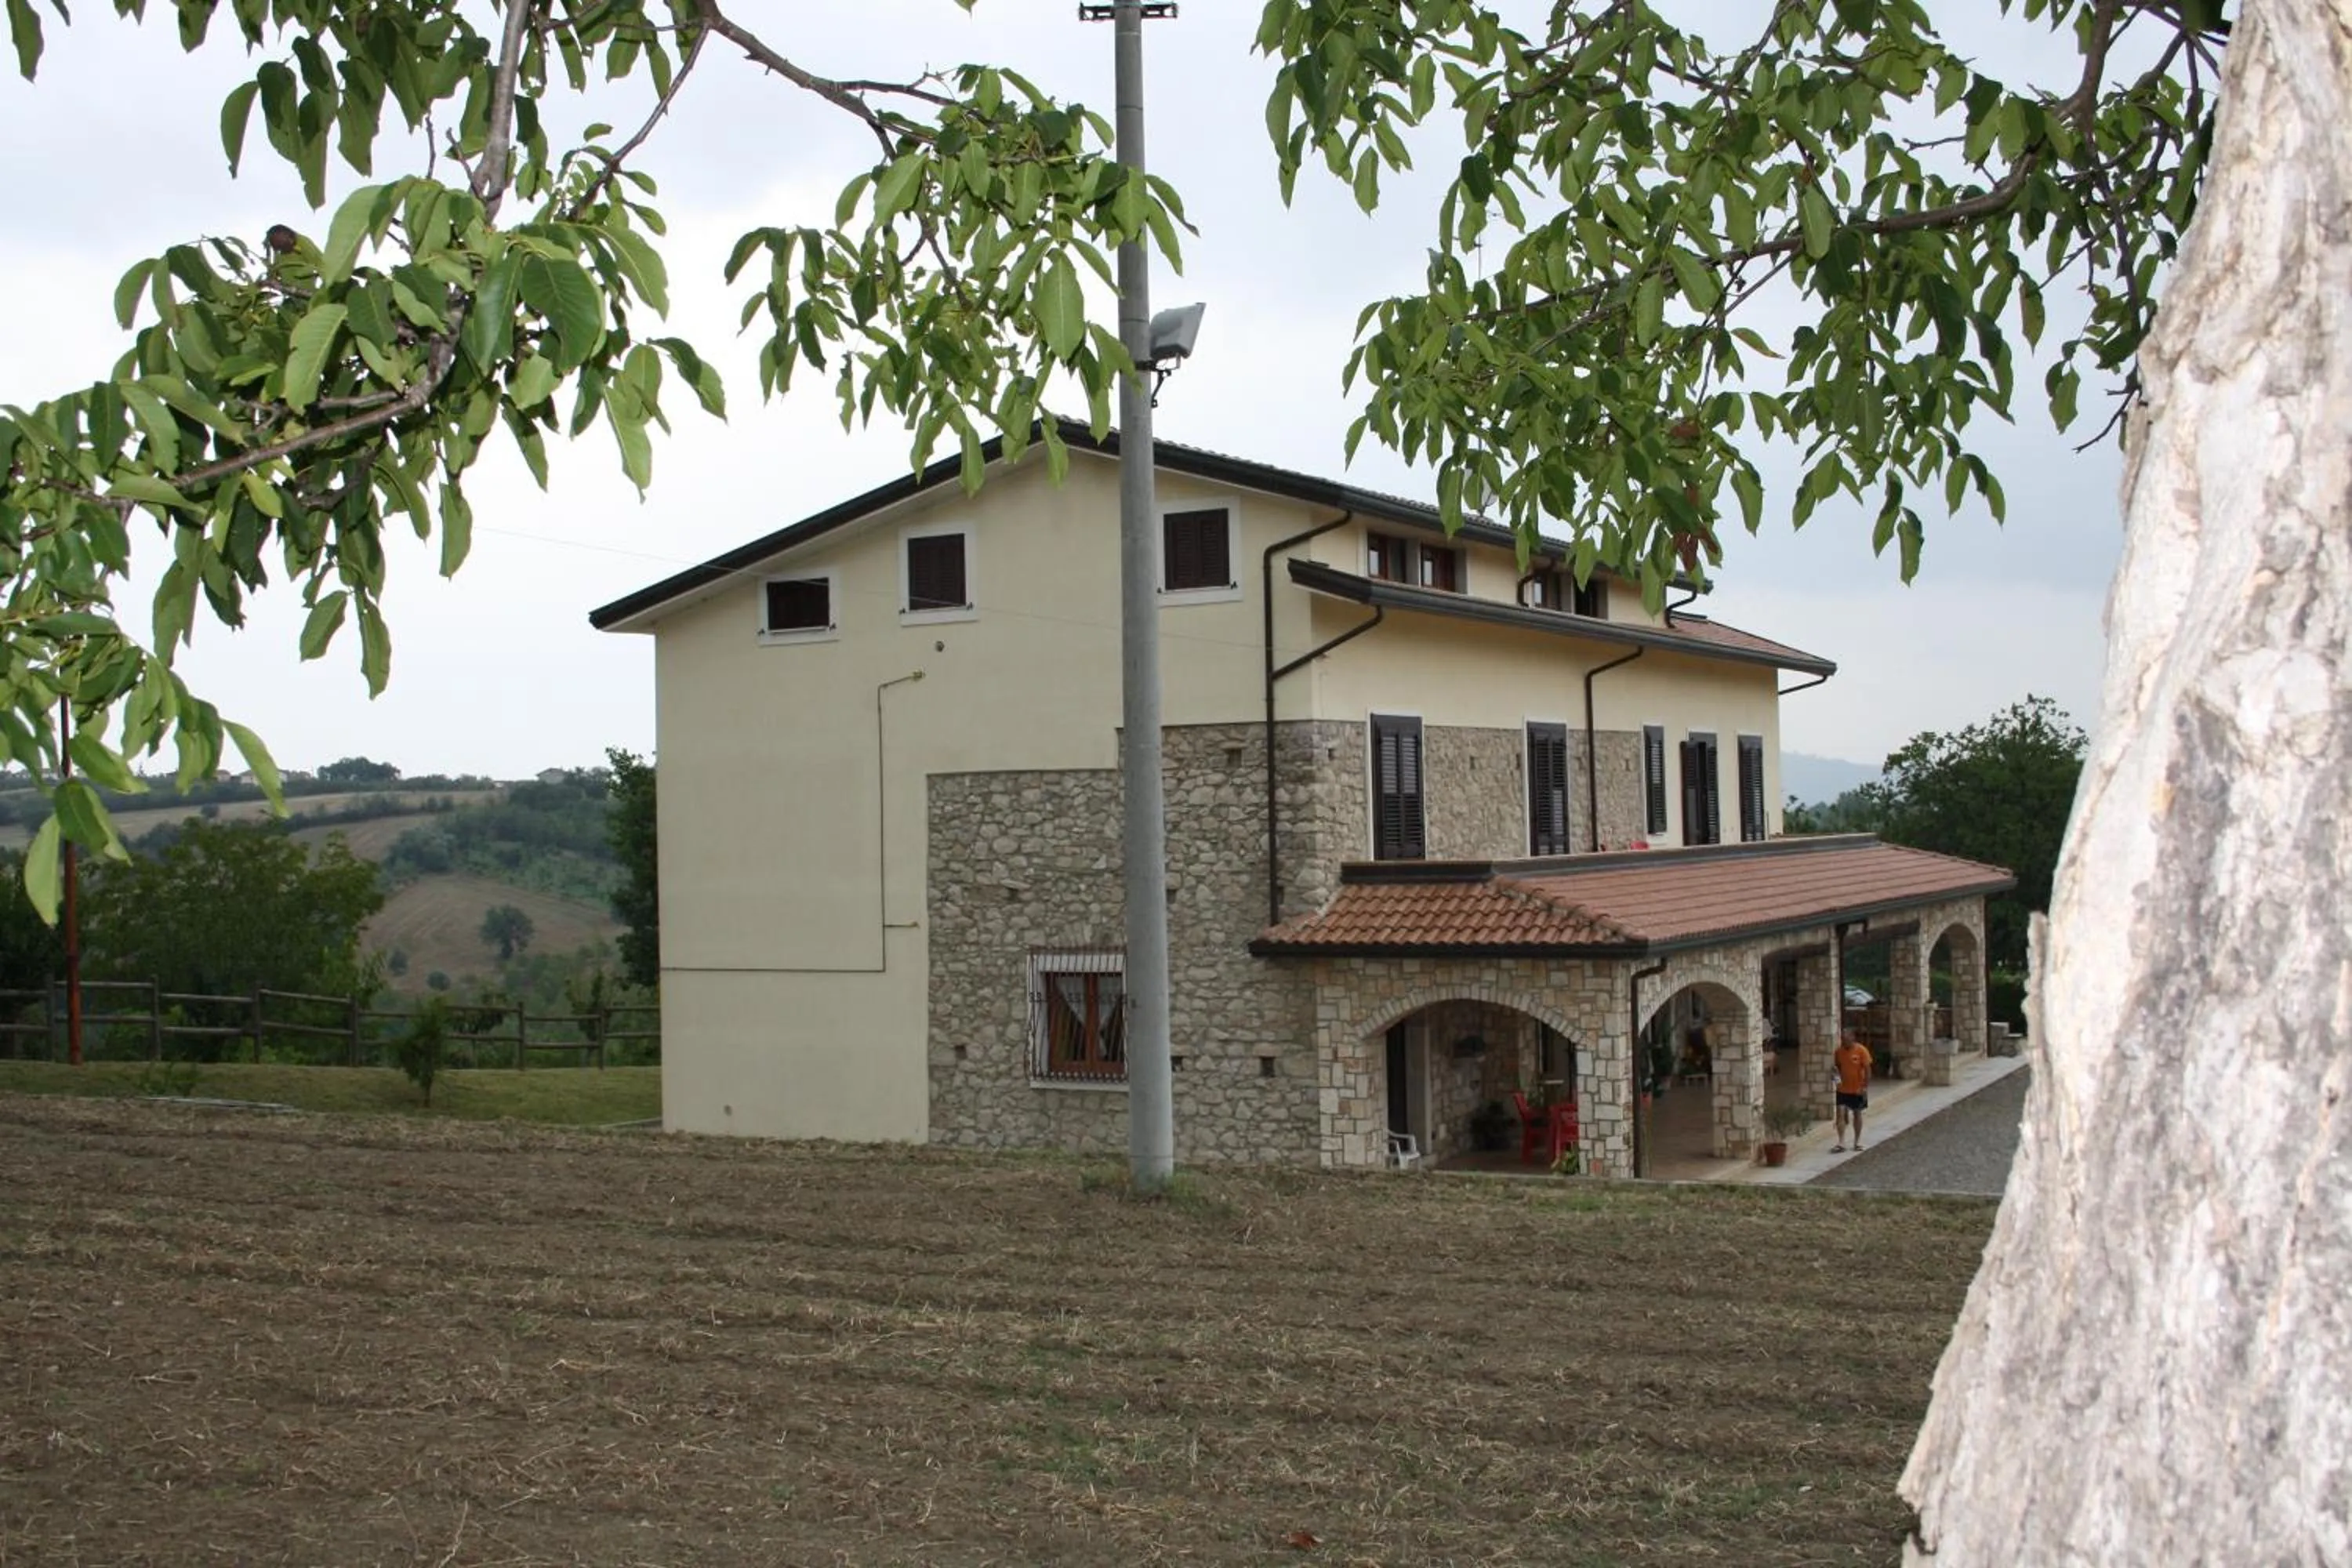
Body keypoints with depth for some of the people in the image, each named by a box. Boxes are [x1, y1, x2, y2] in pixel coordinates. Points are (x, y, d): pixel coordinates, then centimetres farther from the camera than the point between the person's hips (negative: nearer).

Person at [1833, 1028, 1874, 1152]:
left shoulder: (1861, 1051, -12)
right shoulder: (1839, 1051, -1)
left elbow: (1867, 1069, -10)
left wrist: (1866, 1087, -14)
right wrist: (1837, 1077, -8)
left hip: (1857, 1089, -2)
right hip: (1843, 1089, 3)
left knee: (1857, 1114, 11)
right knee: (1841, 1113, -7)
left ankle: (1858, 1141, 23)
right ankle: (1841, 1143, -7)